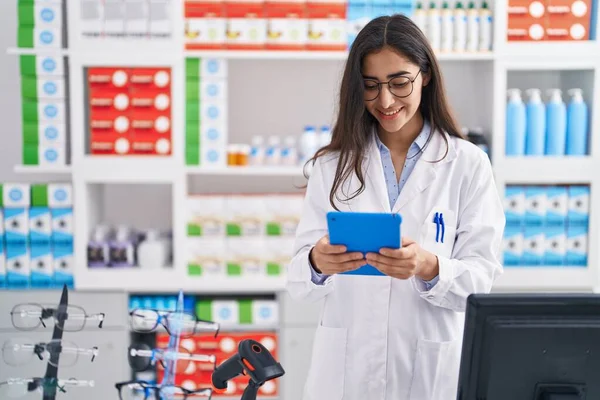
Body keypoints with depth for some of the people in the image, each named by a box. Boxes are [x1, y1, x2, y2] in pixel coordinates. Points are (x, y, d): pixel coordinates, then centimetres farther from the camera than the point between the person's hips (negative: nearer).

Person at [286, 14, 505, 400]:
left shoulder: (468, 164, -3)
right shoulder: (333, 165, 3)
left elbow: (482, 277, -7)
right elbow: (299, 280, -2)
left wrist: (429, 267, -26)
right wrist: (318, 262, -24)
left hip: (432, 369, -1)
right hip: (344, 367, 2)